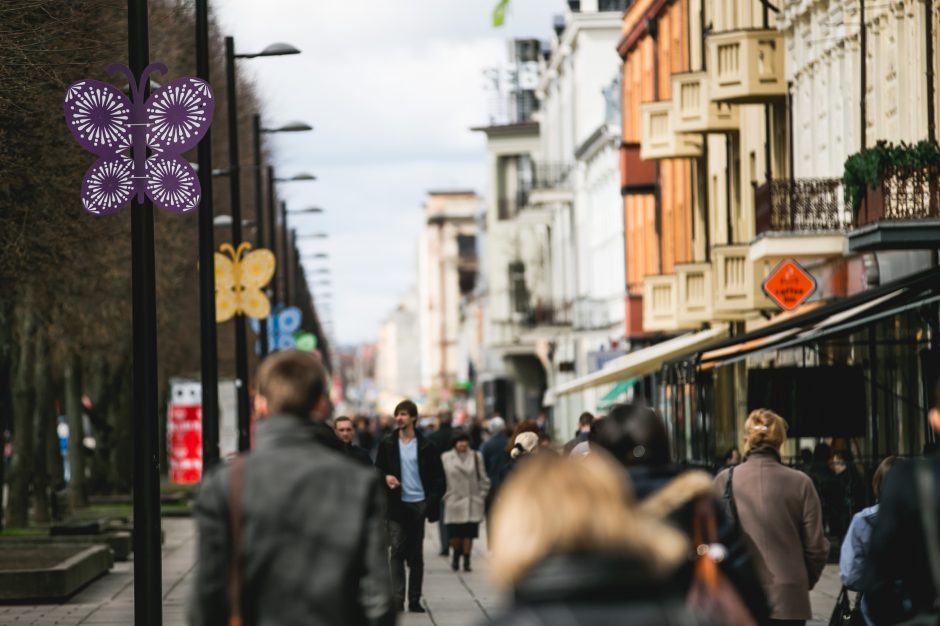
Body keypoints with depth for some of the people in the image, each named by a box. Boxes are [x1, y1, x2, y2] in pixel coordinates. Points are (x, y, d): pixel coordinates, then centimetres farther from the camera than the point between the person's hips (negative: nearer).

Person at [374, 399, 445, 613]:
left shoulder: (425, 446, 2)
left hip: (418, 505, 0)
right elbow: (377, 470, 12)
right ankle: (397, 598, -10)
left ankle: (414, 599, 11)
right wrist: (385, 477, -10)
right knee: (397, 551, -9)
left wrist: (431, 501, -7)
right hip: (396, 505, 0)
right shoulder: (387, 444, 5)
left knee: (416, 554, 6)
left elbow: (438, 477, 3)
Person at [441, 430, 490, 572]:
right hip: (454, 502, -1)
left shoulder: (476, 456, 6)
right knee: (454, 534, -3)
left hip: (472, 503, 1)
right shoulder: (446, 457, 3)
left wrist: (482, 495, 3)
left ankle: (466, 561, 10)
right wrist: (445, 495, 1)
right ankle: (456, 554, 26)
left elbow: (483, 479, 9)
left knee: (469, 534, -1)